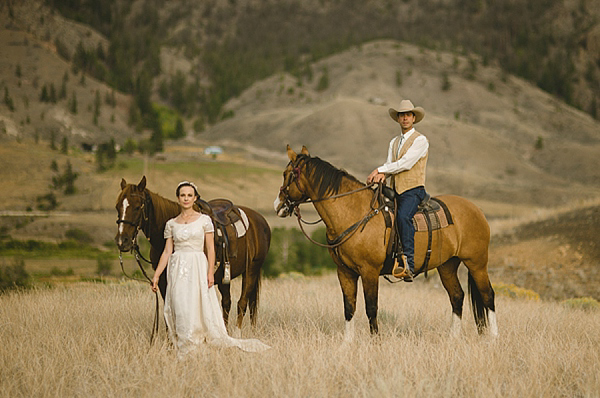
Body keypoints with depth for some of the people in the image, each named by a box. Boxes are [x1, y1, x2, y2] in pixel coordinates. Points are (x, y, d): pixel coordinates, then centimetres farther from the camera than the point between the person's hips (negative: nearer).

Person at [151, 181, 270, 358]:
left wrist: (210, 272, -9)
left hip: (198, 269, -2)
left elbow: (210, 249, 1)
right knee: (181, 309, -2)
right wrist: (156, 275, 2)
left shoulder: (204, 220, 3)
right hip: (177, 270, 2)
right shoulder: (171, 224, 9)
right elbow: (167, 251, 9)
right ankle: (184, 351, 4)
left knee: (200, 308, -10)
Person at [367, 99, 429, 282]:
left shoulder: (420, 140, -2)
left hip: (413, 190, -8)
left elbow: (406, 163, -12)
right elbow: (390, 164, 11)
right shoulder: (394, 142, 21)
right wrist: (382, 174, -12)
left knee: (403, 216, -33)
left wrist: (380, 169, -12)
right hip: (395, 190, 8)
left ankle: (408, 265, -41)